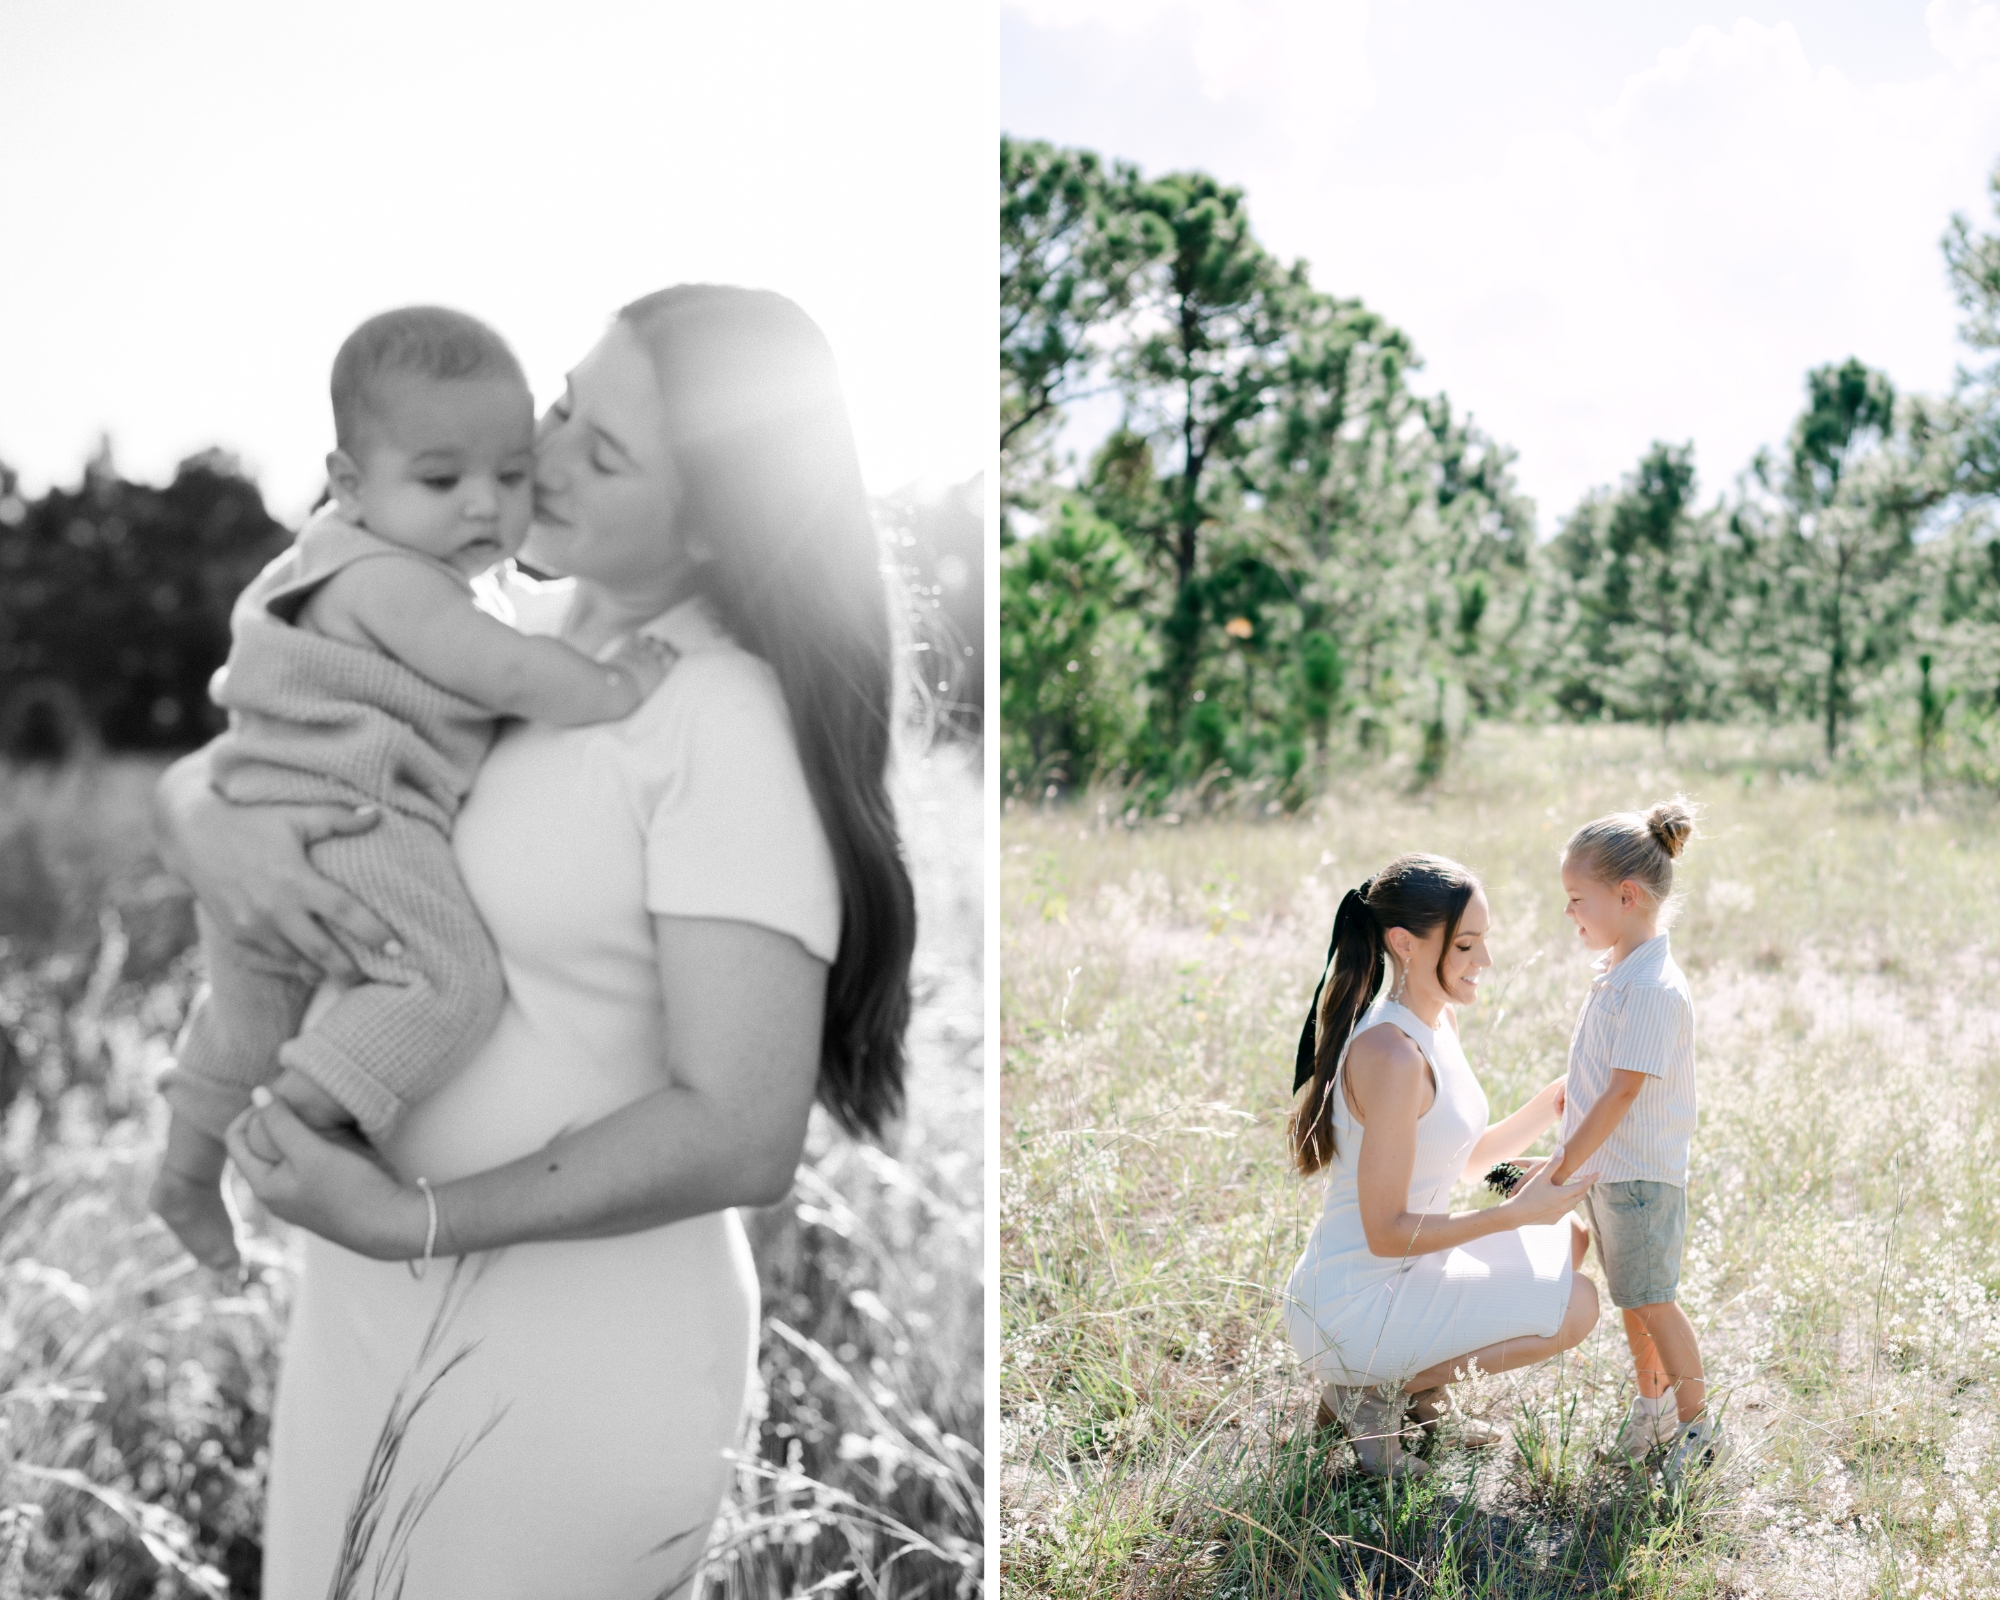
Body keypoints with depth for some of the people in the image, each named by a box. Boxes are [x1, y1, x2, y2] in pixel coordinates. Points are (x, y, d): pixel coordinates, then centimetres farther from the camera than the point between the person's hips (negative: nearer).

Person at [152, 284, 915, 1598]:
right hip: (375, 1292, 7)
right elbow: (198, 773, 9)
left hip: (572, 1352, -7)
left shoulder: (727, 726, -20)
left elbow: (741, 1137, -25)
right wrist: (210, 834, -14)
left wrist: (411, 1221, -22)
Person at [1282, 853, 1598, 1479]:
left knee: (1563, 1243, 16)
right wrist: (1516, 1212, -22)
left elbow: (1467, 1158, 16)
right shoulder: (1391, 1053, -26)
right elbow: (1386, 1232, -24)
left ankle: (1418, 1388, 14)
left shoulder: (1439, 1021, 5)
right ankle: (1372, 1389, -1)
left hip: (1397, 1277, 10)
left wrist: (1556, 1100, 4)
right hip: (1351, 1307, -10)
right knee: (1573, 1306, -10)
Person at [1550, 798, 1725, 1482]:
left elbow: (1623, 1092, -25)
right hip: (1606, 1167, 9)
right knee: (1629, 1296, 19)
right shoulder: (1615, 971, 7)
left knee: (1651, 1299, 0)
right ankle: (1653, 1401, 34)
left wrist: (1562, 1168, -22)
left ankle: (1698, 1423, 13)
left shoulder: (1655, 988, -24)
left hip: (1641, 1171, -9)